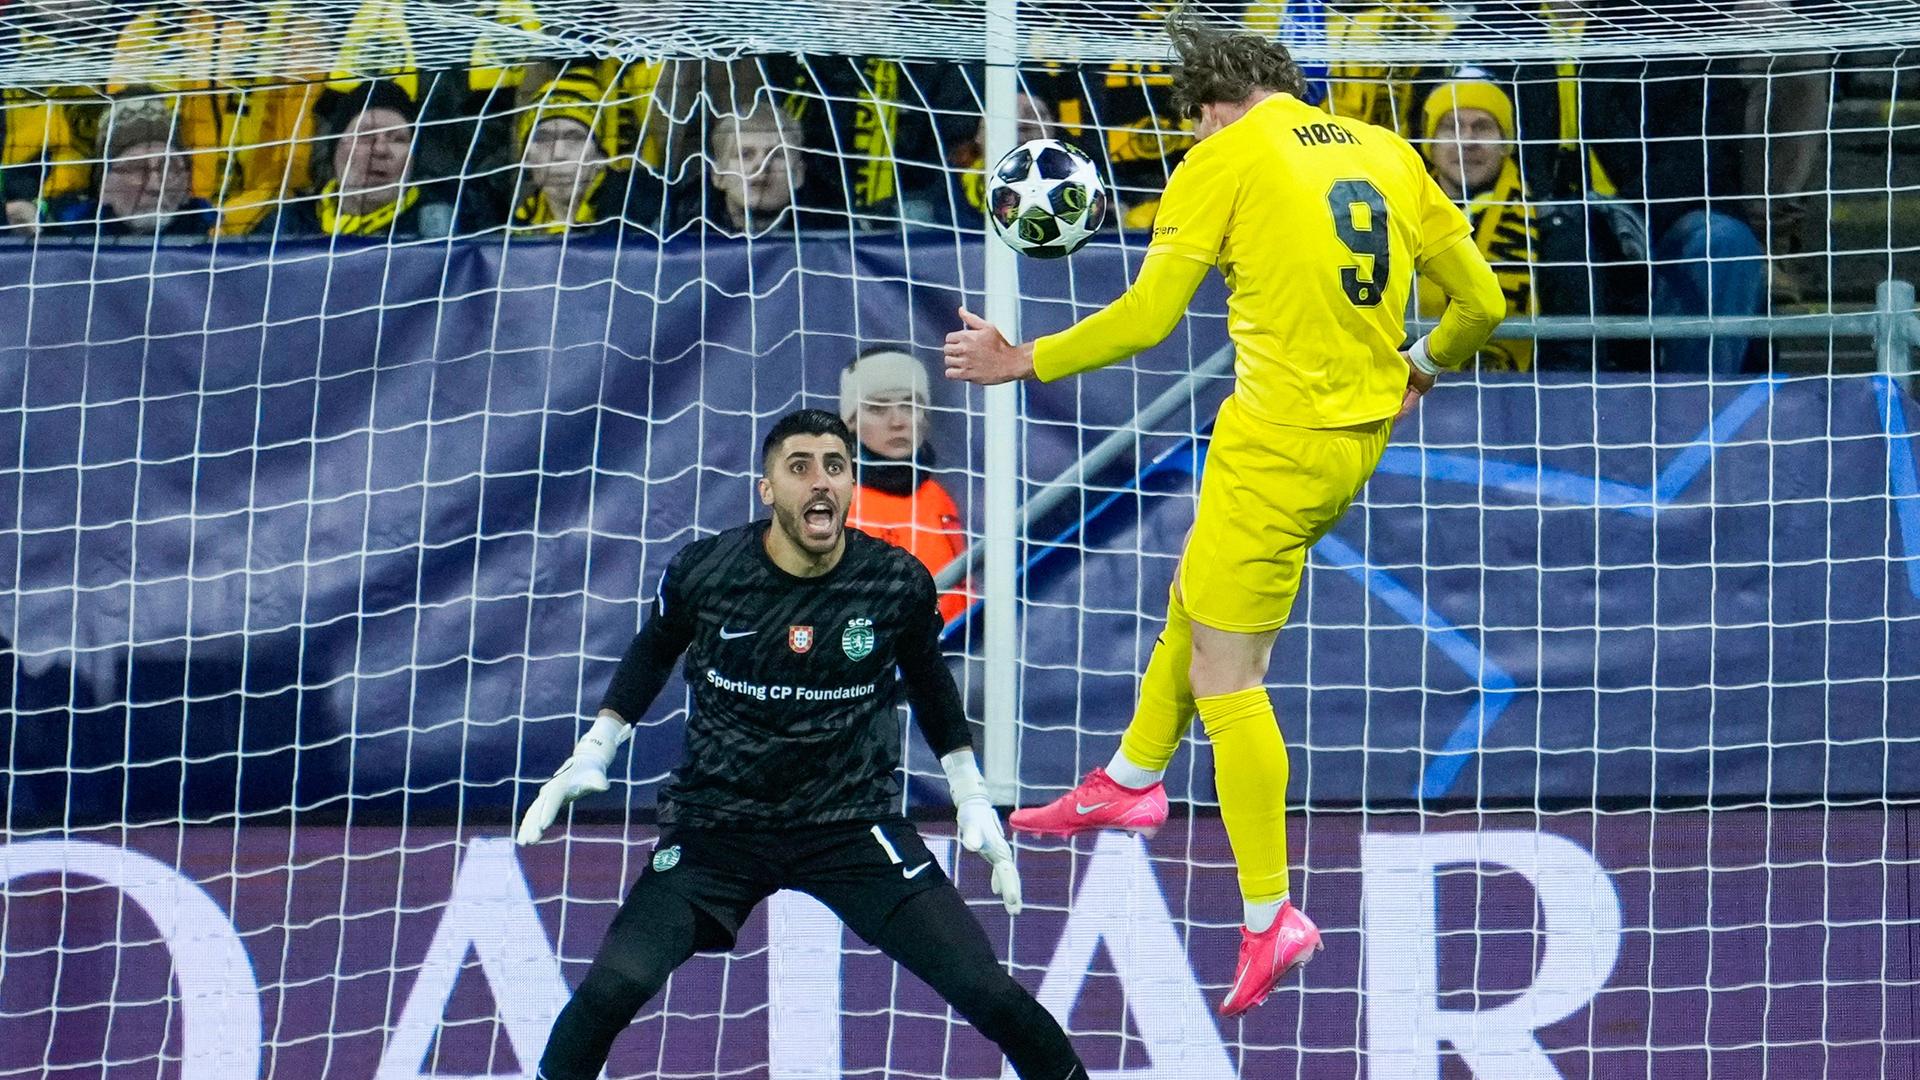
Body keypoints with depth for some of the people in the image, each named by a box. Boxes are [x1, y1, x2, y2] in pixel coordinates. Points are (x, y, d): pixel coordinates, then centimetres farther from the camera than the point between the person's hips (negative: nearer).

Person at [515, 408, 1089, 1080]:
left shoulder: (899, 584, -8)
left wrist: (973, 798, 12)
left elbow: (927, 679, 12)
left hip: (856, 824, 1)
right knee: (612, 988, -22)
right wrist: (590, 757, 6)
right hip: (716, 822, 0)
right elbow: (654, 651, 11)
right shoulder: (703, 572, -11)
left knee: (988, 993, -13)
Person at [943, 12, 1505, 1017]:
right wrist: (1419, 366, 30)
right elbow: (1481, 300, 10)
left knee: (1225, 678, 0)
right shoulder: (1385, 153, 9)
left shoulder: (1224, 158, -7)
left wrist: (1024, 361, -1)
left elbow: (1146, 316, -13)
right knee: (1198, 587, 29)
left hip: (1277, 439, -8)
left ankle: (1268, 918, -2)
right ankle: (1132, 778, 44)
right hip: (1361, 434, 8)